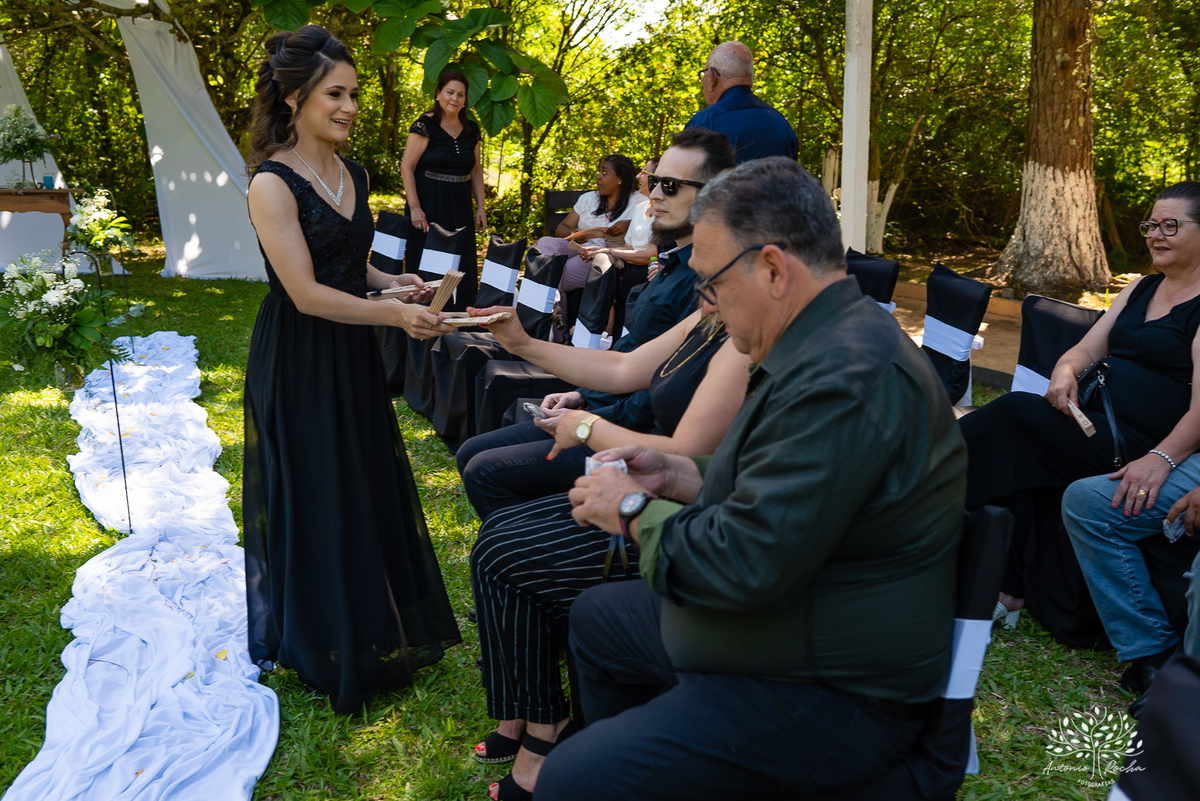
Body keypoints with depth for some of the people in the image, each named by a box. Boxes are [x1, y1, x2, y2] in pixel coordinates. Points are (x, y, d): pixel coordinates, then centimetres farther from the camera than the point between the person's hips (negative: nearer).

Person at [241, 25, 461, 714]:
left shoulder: (355, 175, 7)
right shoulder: (273, 184, -17)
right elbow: (306, 293, -21)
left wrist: (393, 283, -2)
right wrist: (393, 314, -25)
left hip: (352, 356, 7)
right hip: (298, 365, -7)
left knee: (372, 489, 15)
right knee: (314, 499, 6)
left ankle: (376, 627, 34)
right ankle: (325, 644, 26)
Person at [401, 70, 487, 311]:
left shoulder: (471, 129, 9)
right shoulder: (425, 125, -8)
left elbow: (476, 170, 16)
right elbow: (407, 166, -12)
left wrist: (480, 207, 10)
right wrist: (414, 207, -18)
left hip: (459, 207, 6)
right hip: (429, 205, -5)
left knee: (461, 269, 8)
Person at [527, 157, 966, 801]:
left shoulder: (846, 380, -29)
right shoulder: (828, 344, 6)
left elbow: (747, 564, -30)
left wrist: (635, 511, -14)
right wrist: (677, 476, 5)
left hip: (835, 699, -11)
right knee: (595, 618, 25)